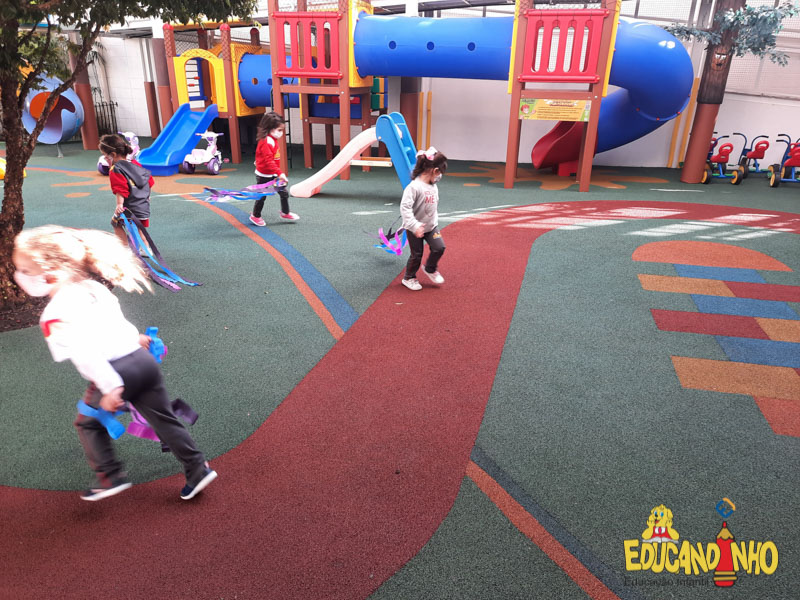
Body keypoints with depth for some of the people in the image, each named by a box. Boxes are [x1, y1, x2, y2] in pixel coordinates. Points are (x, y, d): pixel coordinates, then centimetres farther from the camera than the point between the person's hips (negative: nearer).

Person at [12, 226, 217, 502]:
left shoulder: (54, 316, -8)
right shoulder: (92, 287, 13)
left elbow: (84, 353, -18)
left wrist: (110, 388, -19)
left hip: (113, 372, -6)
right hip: (142, 359, 7)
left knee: (88, 423, 21)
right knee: (164, 420, 15)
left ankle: (111, 476, 23)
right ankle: (198, 469, 18)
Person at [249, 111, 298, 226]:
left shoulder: (273, 140, 5)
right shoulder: (266, 142, -25)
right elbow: (268, 161, -32)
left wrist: (278, 173, 20)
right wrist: (279, 173, -36)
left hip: (273, 174, 8)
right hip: (264, 175, -8)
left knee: (284, 193, 7)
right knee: (261, 196, 7)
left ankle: (285, 213, 23)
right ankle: (255, 216, 25)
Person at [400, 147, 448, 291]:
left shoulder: (433, 186, -2)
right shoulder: (414, 186, -25)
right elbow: (404, 207, -30)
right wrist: (414, 226, -35)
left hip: (431, 226, 6)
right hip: (415, 229, -6)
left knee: (439, 247, -3)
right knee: (416, 255, 4)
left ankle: (430, 269, 24)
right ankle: (409, 278, 27)